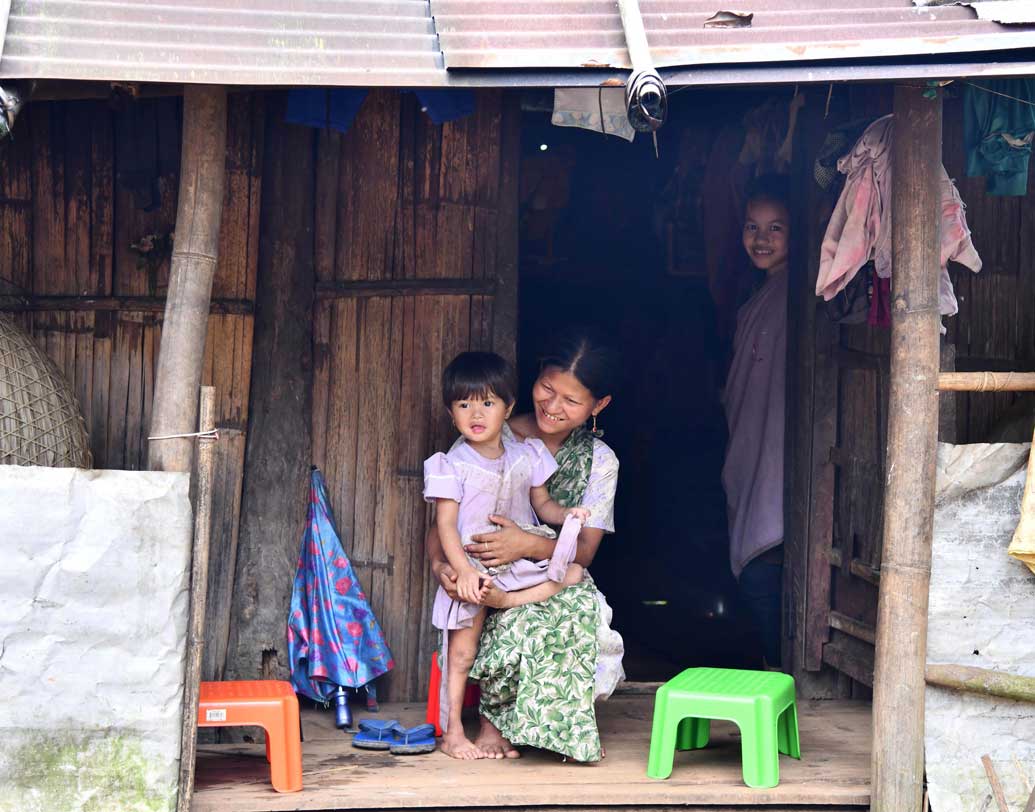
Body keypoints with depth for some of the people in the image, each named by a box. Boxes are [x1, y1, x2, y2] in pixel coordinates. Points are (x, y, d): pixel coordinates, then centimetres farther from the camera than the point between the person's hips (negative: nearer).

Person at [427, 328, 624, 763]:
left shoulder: (599, 461, 3)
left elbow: (583, 550, -5)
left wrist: (529, 545, -27)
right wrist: (439, 563, -26)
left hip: (560, 584, 1)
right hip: (492, 587, -1)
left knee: (581, 605, -35)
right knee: (519, 621, -35)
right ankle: (494, 716, -8)